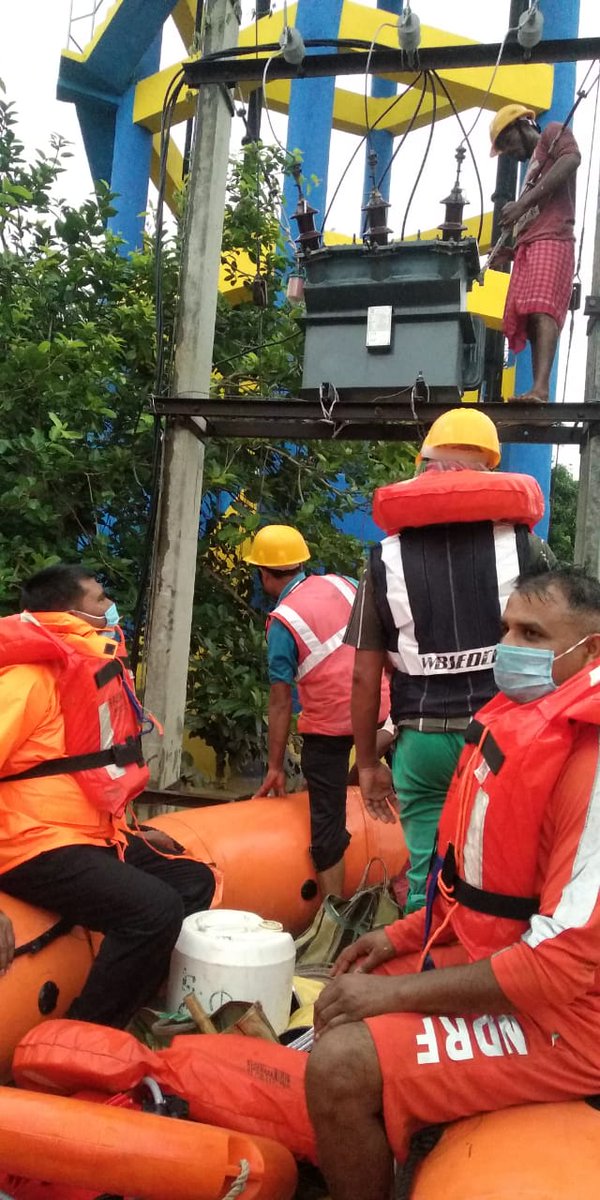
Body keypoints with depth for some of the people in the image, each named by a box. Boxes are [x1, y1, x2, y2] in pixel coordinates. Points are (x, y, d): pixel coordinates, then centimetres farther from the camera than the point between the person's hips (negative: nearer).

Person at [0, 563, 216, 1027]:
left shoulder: (95, 668, 11)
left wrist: (127, 831, 17)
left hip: (91, 836, 10)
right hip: (39, 847, -10)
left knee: (193, 881, 10)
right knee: (155, 909, -25)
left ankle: (143, 1009, 13)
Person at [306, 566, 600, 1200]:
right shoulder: (514, 726, 5)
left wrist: (397, 990, -22)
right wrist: (403, 936, 8)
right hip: (491, 963, 10)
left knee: (342, 1066, -20)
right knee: (342, 1010, 18)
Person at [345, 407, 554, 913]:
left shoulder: (388, 557, 3)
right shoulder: (524, 545, 0)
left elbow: (365, 677, 4)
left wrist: (367, 762, 14)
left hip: (421, 741, 1)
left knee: (427, 877, 10)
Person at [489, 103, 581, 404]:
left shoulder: (552, 133, 12)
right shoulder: (534, 166, 36)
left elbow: (571, 159, -11)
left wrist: (523, 202, -16)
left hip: (551, 240, -9)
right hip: (529, 246, 9)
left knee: (542, 310, -26)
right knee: (529, 321, -3)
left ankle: (540, 387, -40)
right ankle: (537, 391, -10)